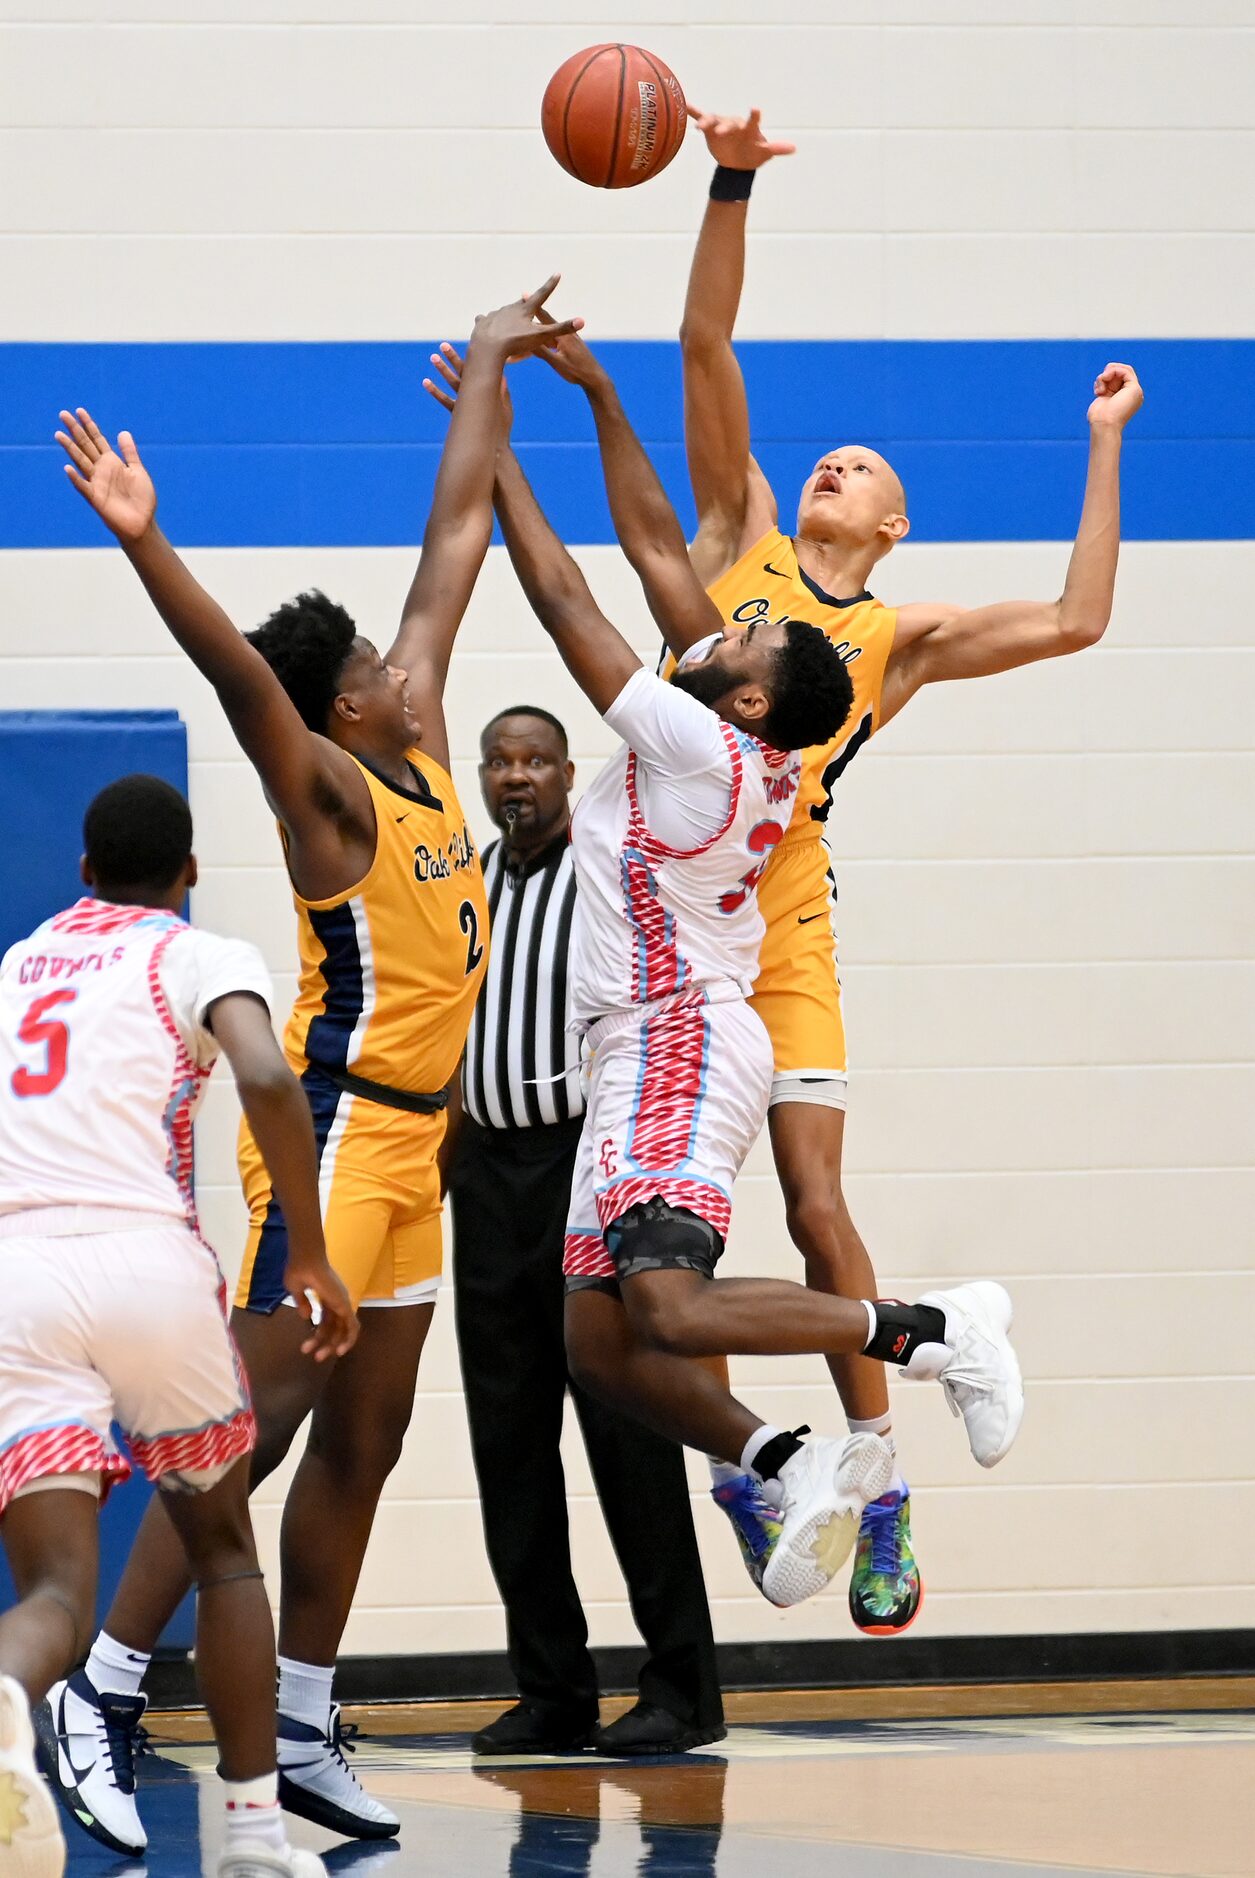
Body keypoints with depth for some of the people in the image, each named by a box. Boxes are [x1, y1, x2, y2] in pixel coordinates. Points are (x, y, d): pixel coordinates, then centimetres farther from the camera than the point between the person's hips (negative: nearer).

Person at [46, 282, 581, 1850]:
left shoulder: (418, 751, 9)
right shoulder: (329, 788, -11)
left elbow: (457, 535, 16)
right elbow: (240, 670, -31)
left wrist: (488, 369, 22)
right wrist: (144, 544, -46)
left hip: (408, 1140, 9)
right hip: (333, 1132, -9)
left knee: (358, 1447, 10)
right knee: (256, 1420, -12)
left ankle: (301, 1735, 14)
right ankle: (100, 1697, -12)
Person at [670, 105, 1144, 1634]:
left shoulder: (901, 637, 14)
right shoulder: (738, 539, 16)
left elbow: (1074, 622, 2)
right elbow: (706, 348, 9)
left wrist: (1104, 448, 10)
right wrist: (731, 186, -1)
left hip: (779, 914, -1)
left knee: (816, 1206, -6)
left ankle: (881, 1491, 3)